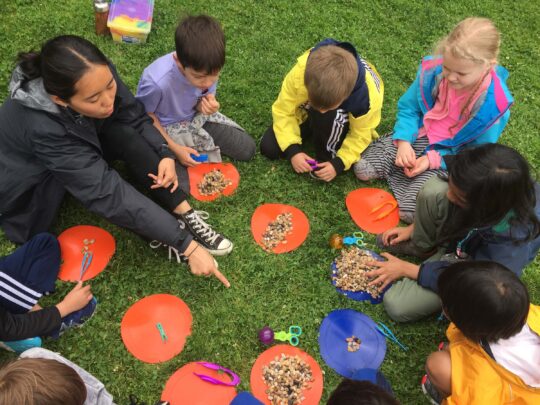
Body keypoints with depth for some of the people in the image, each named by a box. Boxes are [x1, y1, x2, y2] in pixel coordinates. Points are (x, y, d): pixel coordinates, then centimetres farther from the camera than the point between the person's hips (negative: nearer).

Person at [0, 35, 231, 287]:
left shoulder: (98, 77, -28)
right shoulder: (43, 129, -43)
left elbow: (136, 117, -12)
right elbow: (109, 195, -44)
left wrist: (165, 155, -32)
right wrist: (186, 245, -44)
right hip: (29, 186, -4)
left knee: (124, 135, -25)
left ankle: (185, 216, -22)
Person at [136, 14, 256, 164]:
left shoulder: (208, 69, -23)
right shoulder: (157, 82, -38)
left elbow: (199, 103, -4)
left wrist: (207, 105, -29)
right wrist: (174, 147, -22)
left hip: (195, 116, 4)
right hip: (166, 126, -4)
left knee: (247, 148, 3)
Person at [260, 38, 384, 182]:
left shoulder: (367, 97, -39)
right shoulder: (300, 74, -39)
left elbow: (360, 135, -22)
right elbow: (283, 110, -25)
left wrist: (339, 163, -33)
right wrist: (292, 150, -32)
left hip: (346, 120, -2)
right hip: (309, 112, 2)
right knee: (268, 147, -8)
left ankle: (327, 158, -12)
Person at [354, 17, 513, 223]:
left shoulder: (494, 104, -25)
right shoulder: (433, 70, -18)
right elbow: (408, 107, -2)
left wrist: (433, 159, -23)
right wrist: (404, 141, -18)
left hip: (450, 155, -3)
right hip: (417, 135, 3)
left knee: (410, 212, -18)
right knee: (362, 169, -11)